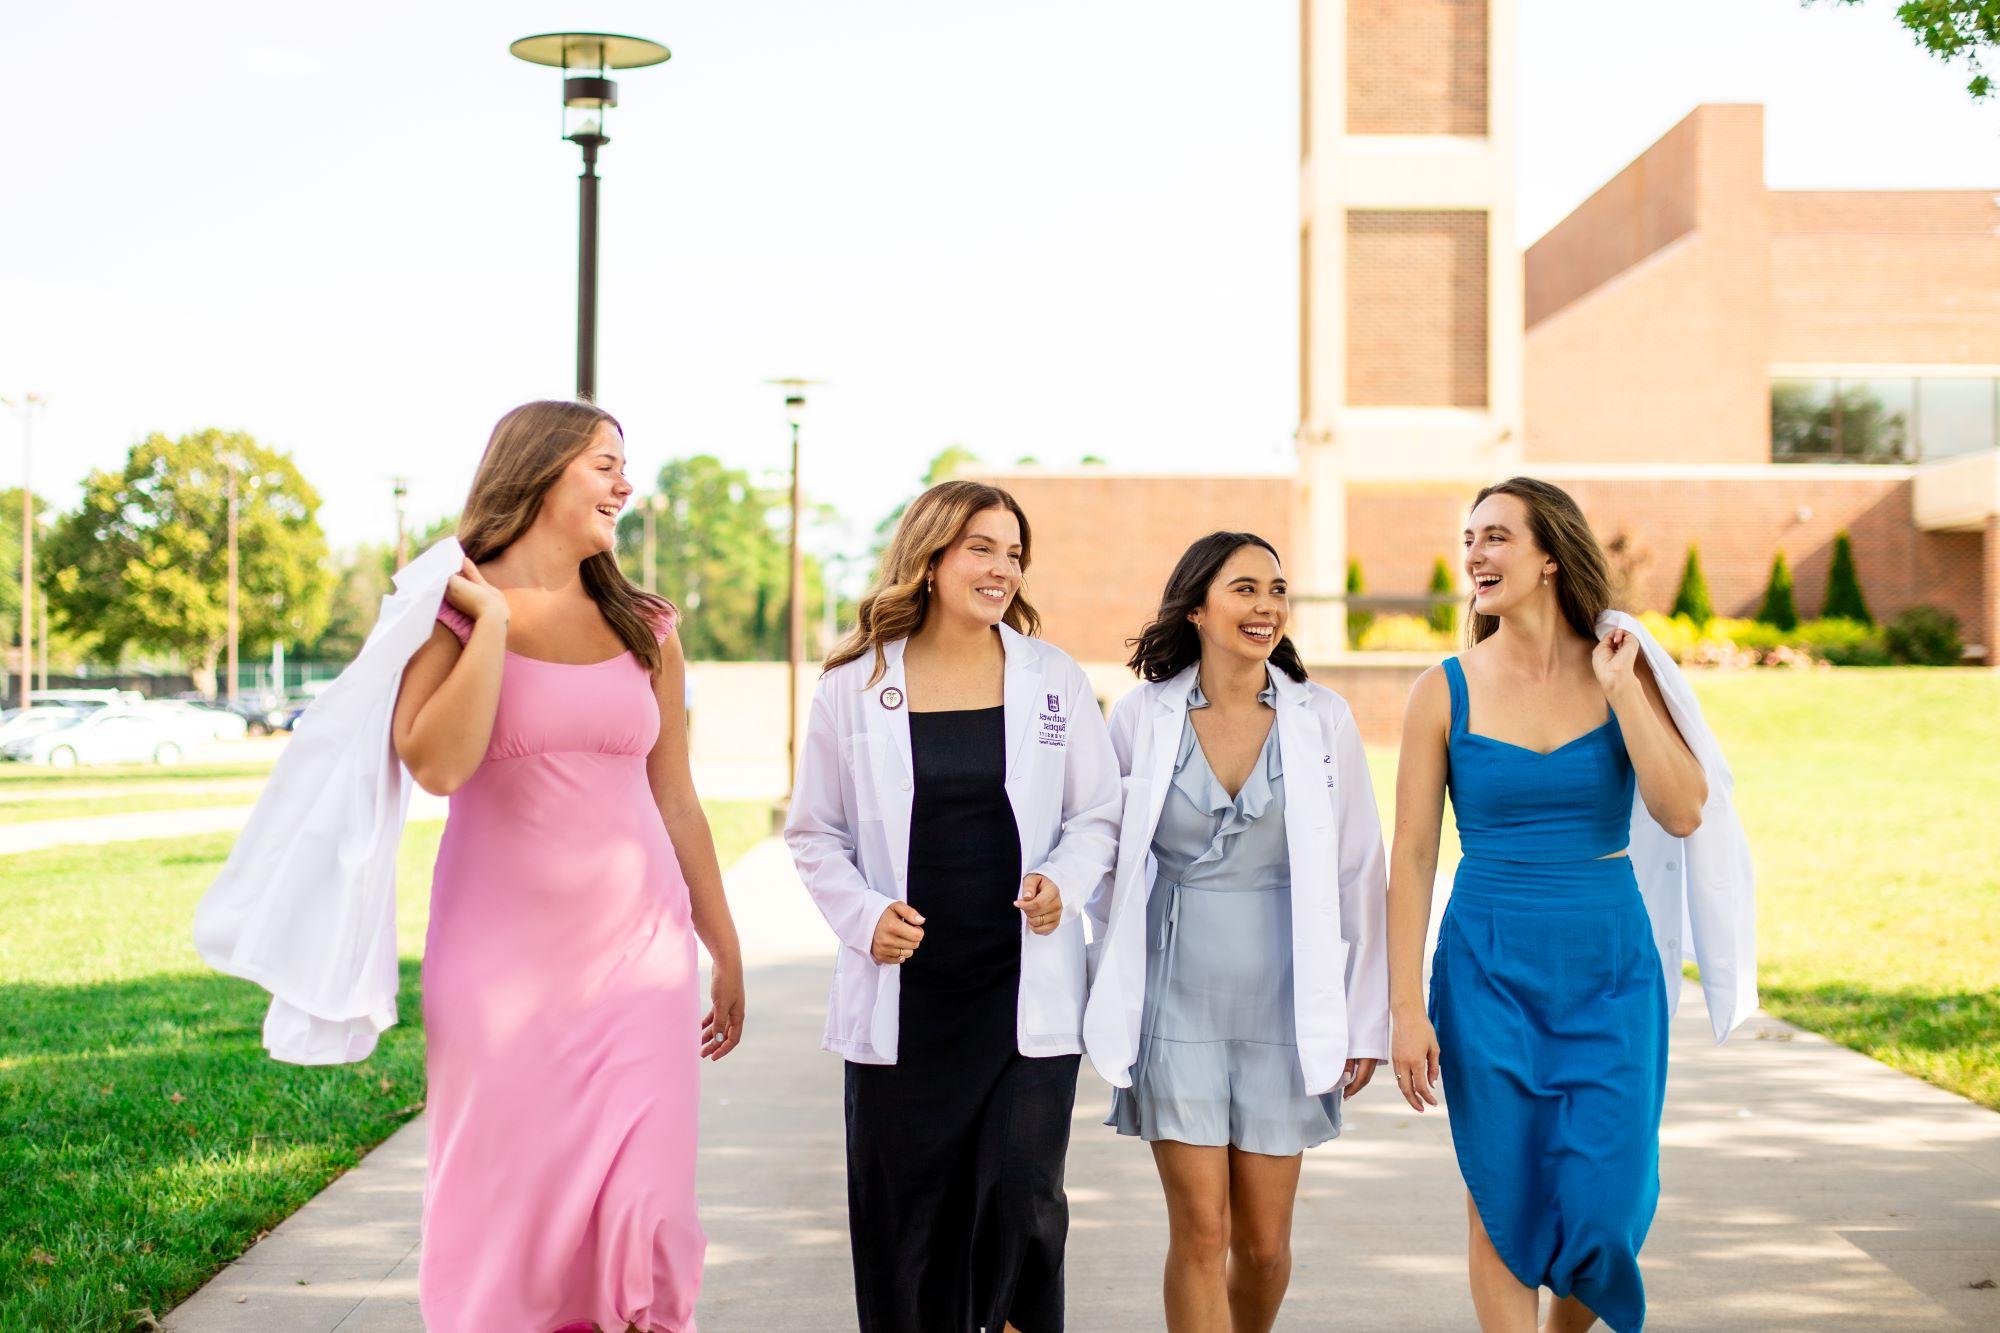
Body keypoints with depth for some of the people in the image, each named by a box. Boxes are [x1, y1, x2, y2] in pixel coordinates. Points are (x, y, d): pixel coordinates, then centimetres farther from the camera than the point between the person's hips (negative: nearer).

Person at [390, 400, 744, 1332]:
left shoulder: (643, 629, 10)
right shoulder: (449, 610, 0)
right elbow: (436, 765, -18)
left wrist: (725, 952, 19)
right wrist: (494, 618, -12)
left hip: (639, 952, 3)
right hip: (501, 960, -2)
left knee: (644, 1212, -2)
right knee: (501, 1210, 4)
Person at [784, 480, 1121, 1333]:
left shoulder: (1053, 679, 4)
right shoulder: (853, 686, 2)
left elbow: (1100, 814, 9)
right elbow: (814, 832, 7)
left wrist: (1063, 881, -11)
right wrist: (863, 914, -9)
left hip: (1026, 992, 0)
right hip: (902, 997, 0)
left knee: (1023, 1203, -2)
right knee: (904, 1215, 6)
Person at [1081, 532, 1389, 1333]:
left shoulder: (1322, 718, -1)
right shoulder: (1142, 717, -2)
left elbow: (1360, 875, 2)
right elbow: (1105, 863, 10)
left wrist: (1368, 1020, 3)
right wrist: (1112, 991, 10)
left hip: (1282, 1007, 1)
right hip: (1177, 1005, -1)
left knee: (1264, 1242, 8)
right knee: (1200, 1231, -2)